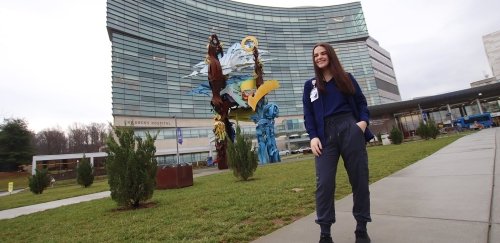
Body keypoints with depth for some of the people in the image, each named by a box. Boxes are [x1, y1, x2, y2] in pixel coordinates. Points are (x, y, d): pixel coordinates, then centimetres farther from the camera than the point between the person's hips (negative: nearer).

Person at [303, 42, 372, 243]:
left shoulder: (346, 78, 16)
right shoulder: (310, 85, 15)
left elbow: (361, 102, 14)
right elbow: (308, 115, 7)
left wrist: (364, 121, -6)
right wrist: (313, 137, -6)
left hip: (350, 130, 1)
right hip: (325, 135, 0)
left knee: (359, 179, 3)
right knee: (324, 183, -9)